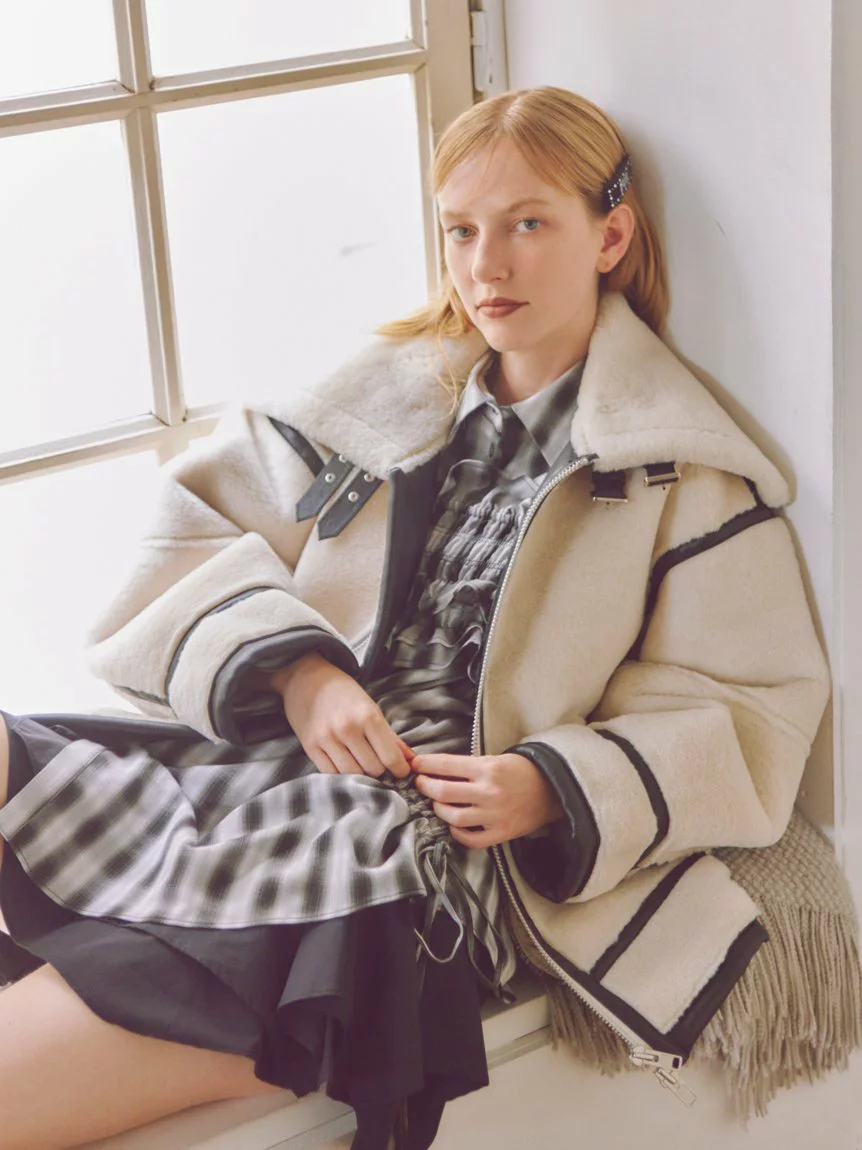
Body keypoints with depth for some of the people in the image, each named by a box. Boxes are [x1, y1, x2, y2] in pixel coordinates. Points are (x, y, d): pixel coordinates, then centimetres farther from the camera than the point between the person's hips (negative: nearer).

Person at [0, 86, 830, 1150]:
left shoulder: (684, 470, 8)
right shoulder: (387, 393, 20)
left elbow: (755, 715, 5)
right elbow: (197, 523, 16)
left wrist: (553, 790, -11)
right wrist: (291, 669, -4)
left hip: (439, 839, -5)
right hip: (258, 761, 5)